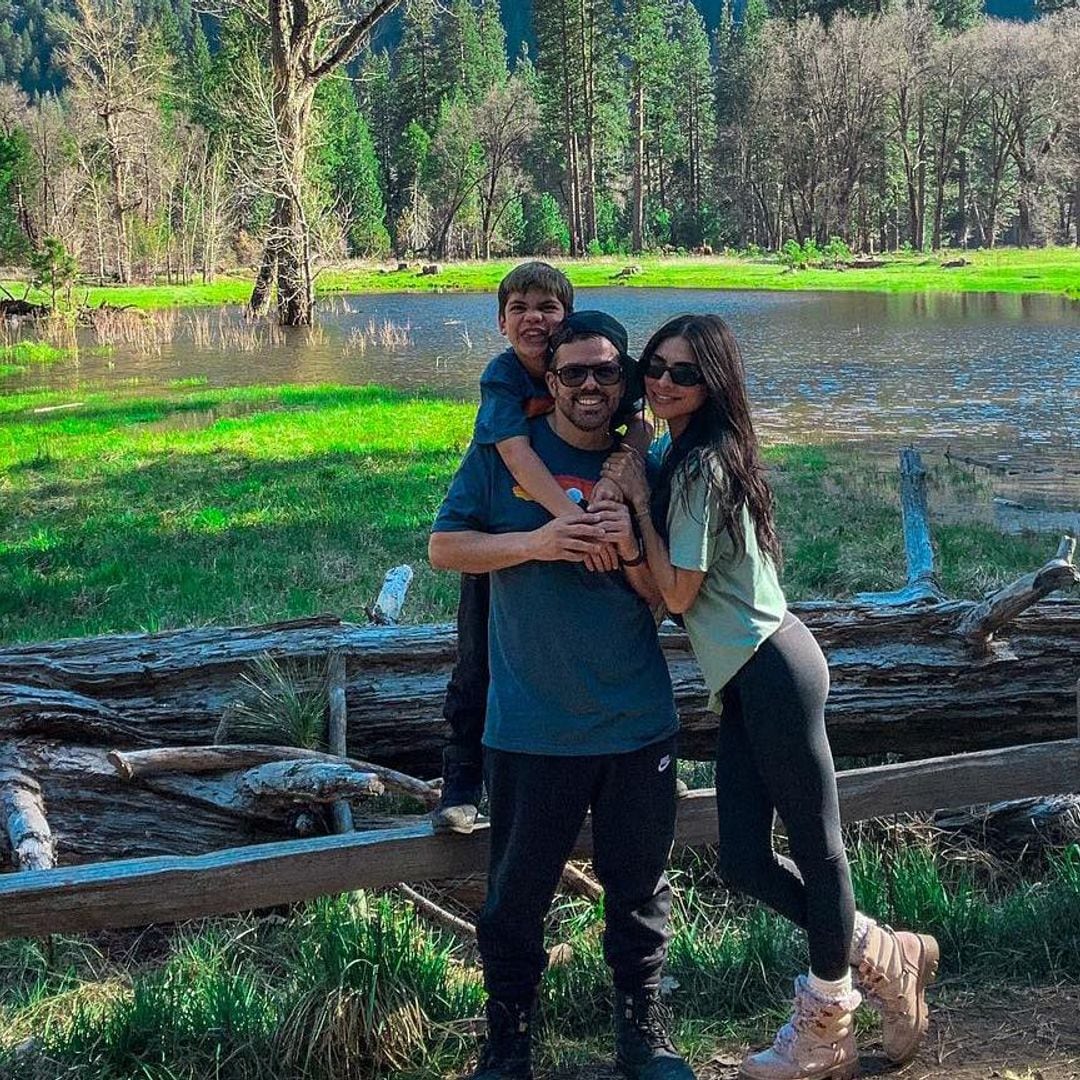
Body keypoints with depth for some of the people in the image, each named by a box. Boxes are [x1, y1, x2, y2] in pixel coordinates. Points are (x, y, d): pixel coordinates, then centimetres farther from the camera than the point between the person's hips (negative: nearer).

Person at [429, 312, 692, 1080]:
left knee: (639, 889, 13)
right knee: (517, 895, 7)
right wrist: (534, 542, -19)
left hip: (637, 725, 2)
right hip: (531, 726, -2)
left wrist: (629, 551, -16)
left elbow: (666, 597, 6)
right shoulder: (503, 452, -2)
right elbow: (443, 548, -4)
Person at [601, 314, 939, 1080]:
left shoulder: (700, 465, -14)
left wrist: (639, 500, -10)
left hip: (771, 671, -10)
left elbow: (678, 591, -15)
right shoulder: (684, 458, 14)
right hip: (742, 682, 10)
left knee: (816, 845, 5)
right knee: (743, 860, 9)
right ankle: (884, 956, 27)